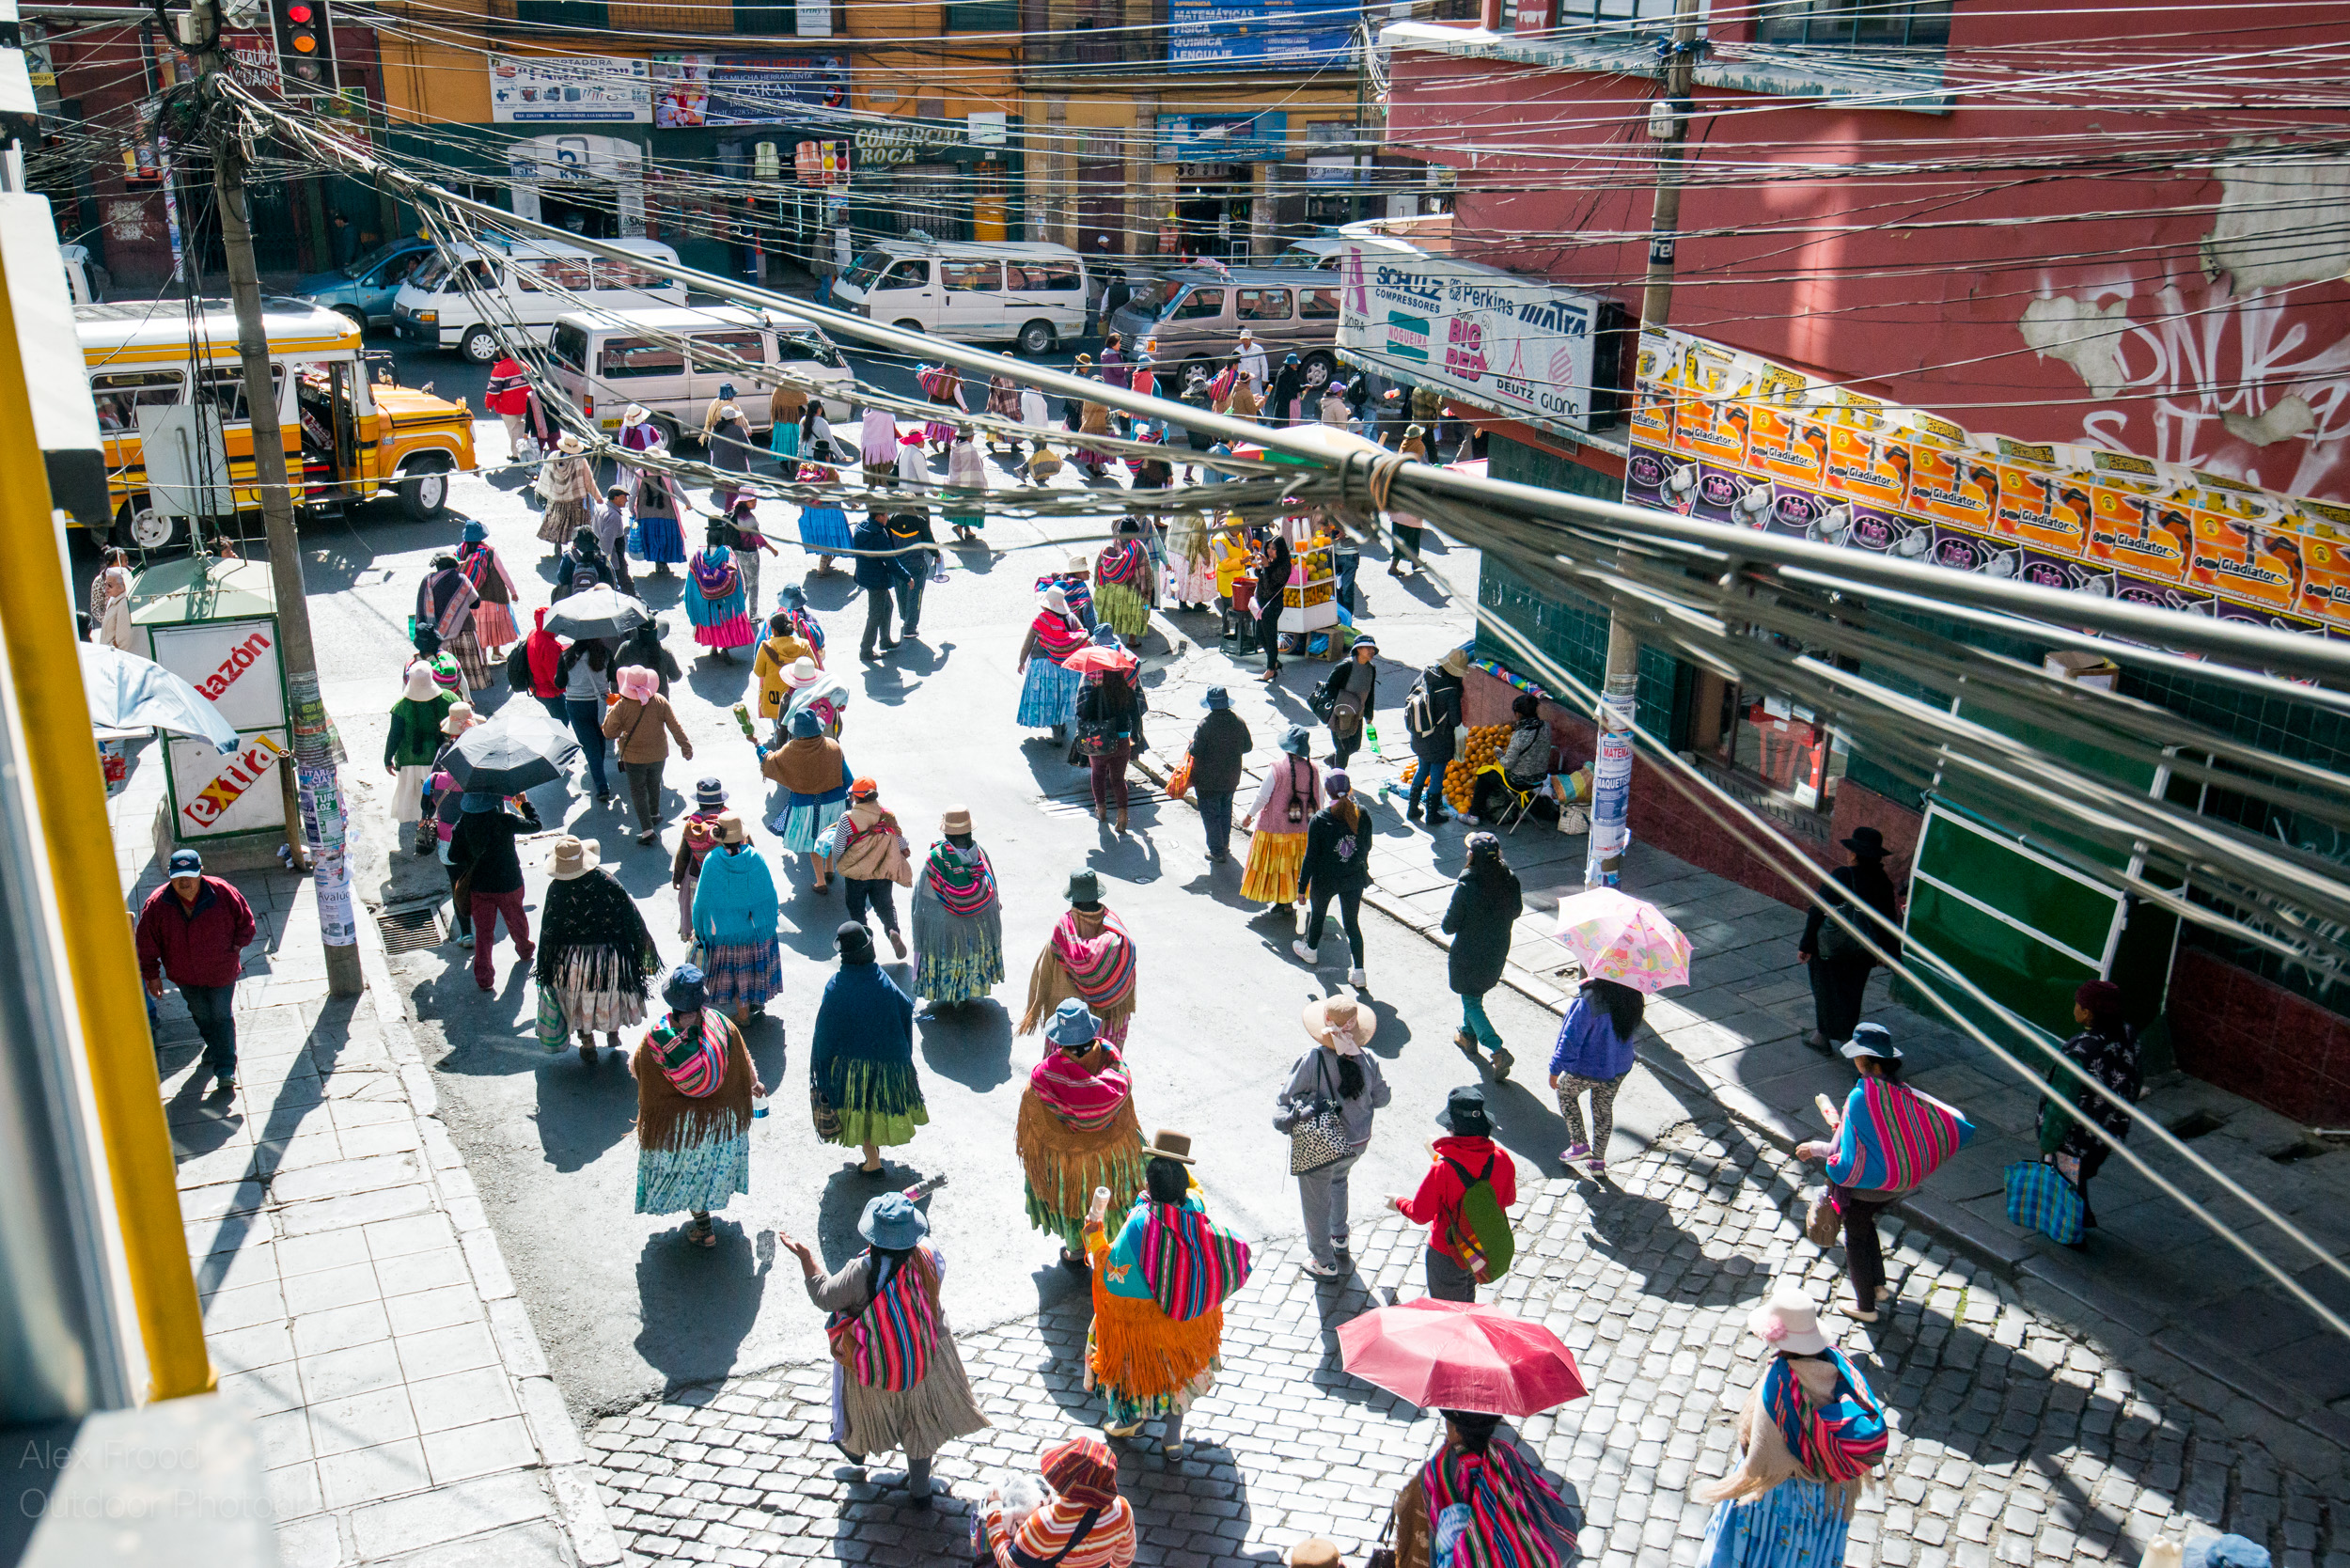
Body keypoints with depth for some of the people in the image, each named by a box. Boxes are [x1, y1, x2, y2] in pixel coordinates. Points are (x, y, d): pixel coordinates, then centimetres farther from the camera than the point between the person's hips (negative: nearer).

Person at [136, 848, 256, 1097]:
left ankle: (226, 1071, 8)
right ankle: (213, 1047, 51)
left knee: (222, 1018, 1)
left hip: (221, 972, -2)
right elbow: (147, 943, -5)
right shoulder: (156, 905, -17)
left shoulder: (223, 894, -20)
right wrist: (151, 974, -1)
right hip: (185, 975, 2)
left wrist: (236, 947, -8)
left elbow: (246, 922, -3)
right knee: (202, 1017, 22)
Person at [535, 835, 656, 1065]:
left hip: (570, 959, 0)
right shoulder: (606, 881, -17)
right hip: (609, 957, 1)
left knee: (579, 999, 20)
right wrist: (643, 941, 6)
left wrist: (545, 965, 2)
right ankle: (613, 1033, 41)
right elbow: (629, 913, -9)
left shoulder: (555, 890, -18)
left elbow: (548, 931, -10)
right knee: (611, 992, 26)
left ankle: (587, 1045, 31)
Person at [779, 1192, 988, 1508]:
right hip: (924, 1359, 2)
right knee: (920, 1421, 21)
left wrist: (805, 1256, -7)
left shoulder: (862, 1272, -34)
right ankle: (920, 1490, 37)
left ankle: (856, 1447, 61)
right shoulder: (928, 1258, -25)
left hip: (875, 1365, -2)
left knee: (870, 1405, 30)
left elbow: (824, 1296, -18)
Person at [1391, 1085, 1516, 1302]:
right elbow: (1509, 1199, 0)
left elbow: (1420, 1215, -19)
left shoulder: (1442, 1169, -32)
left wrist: (1398, 1203, 2)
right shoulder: (1502, 1159, -18)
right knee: (1467, 1302, 33)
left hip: (1448, 1254, -5)